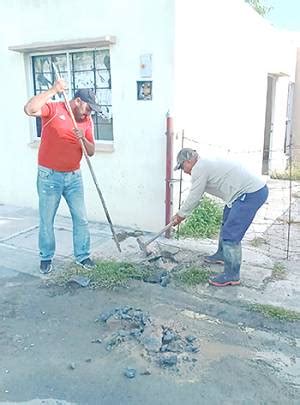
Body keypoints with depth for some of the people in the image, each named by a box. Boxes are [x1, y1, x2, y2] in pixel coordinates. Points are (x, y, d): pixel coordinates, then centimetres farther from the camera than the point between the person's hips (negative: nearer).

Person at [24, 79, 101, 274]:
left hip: (74, 177, 4)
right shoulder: (53, 108, -8)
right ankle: (46, 257, 24)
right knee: (47, 220, 7)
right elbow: (29, 109, -29)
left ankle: (82, 255, 23)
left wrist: (82, 138, -15)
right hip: (49, 176, -4)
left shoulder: (87, 120, 5)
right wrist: (53, 90, -28)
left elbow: (91, 151, 5)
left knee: (81, 219, 7)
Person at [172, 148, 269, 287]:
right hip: (253, 188, 11)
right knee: (227, 224, 27)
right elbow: (195, 195, 24)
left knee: (231, 234, -9)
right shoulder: (206, 165, 18)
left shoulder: (199, 169, -14)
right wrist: (181, 213, 26)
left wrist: (180, 216, 5)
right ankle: (222, 254, 46)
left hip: (251, 193, -11)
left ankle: (231, 276, 1)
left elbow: (193, 198, -9)